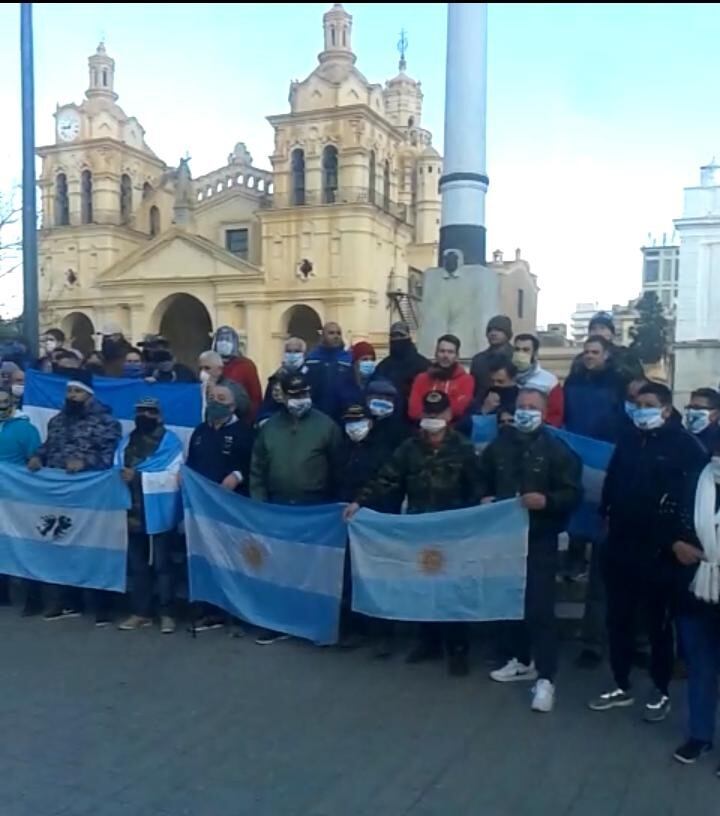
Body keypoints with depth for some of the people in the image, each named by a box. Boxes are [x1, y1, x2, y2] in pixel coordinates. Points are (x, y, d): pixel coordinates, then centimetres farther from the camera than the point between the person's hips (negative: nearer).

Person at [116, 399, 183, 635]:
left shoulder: (170, 441, 0)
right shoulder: (127, 441, 16)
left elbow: (170, 477, -13)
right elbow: (118, 473, 6)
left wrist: (136, 476, -15)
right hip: (134, 512, 5)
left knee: (162, 564, -2)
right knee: (137, 564, 9)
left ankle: (167, 613, 4)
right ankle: (140, 612, 17)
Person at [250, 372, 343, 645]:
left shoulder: (326, 425, -2)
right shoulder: (270, 427, 8)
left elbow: (337, 469, -2)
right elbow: (257, 469, 8)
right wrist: (259, 504, 1)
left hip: (316, 508, -3)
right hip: (278, 506, 3)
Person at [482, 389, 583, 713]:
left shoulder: (556, 449, -5)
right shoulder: (498, 445, 7)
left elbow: (573, 494, -8)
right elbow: (483, 481, 20)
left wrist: (546, 501, -25)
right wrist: (484, 499, 0)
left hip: (540, 539, -4)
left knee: (540, 606, -6)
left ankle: (546, 677, -1)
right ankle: (523, 660, 32)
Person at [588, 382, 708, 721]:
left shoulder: (685, 445, -7)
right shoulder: (627, 441, 11)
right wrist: (607, 516, 5)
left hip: (657, 550, -5)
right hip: (620, 546, 5)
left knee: (658, 622, 8)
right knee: (618, 619, 11)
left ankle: (661, 691, 23)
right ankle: (622, 687, 25)